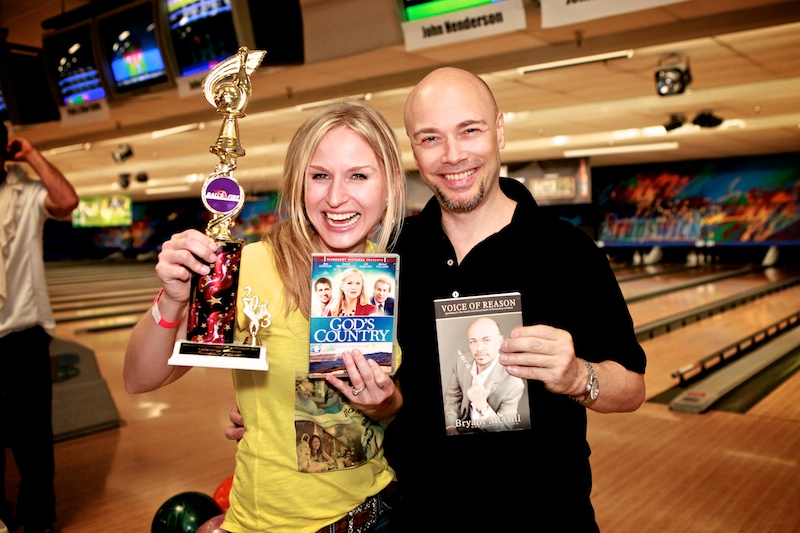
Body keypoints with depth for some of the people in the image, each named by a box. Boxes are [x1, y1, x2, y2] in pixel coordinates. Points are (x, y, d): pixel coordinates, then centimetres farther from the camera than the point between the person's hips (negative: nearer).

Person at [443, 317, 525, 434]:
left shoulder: (514, 384, -21)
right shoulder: (460, 363, -8)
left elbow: (504, 429, -18)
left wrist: (482, 405, -33)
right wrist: (450, 428, -8)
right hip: (460, 429, 4)